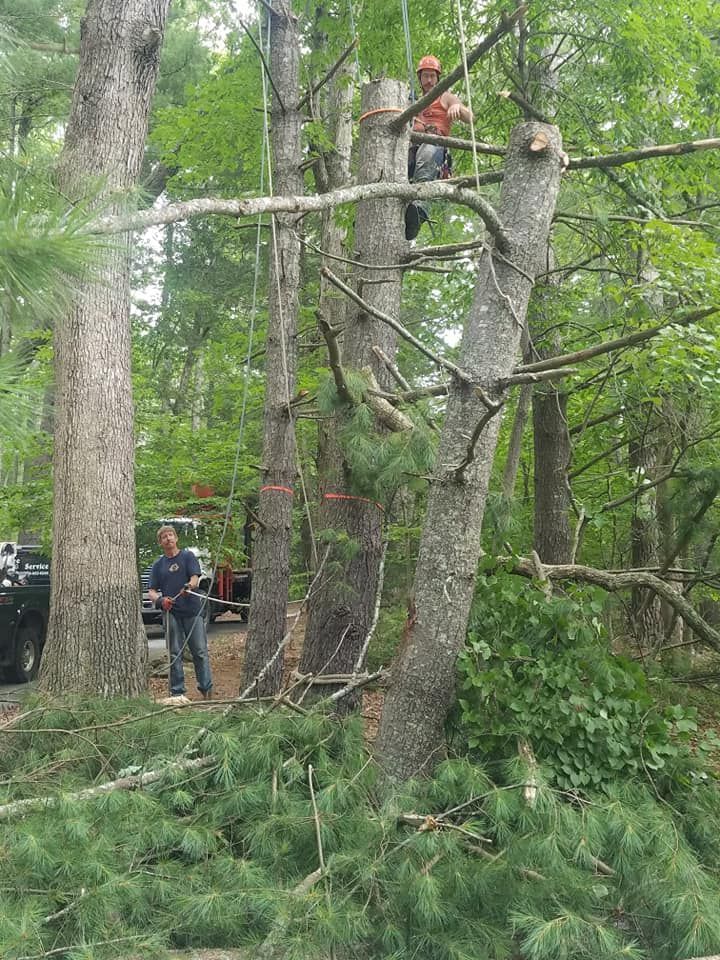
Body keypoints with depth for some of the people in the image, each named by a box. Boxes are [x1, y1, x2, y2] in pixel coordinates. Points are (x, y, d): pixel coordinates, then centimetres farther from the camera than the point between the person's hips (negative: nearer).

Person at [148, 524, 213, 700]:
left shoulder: (188, 556, 6)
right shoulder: (158, 565, 12)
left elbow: (195, 578, -5)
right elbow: (151, 591, 8)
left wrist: (189, 586, -29)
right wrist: (160, 599, -15)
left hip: (192, 611, -2)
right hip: (171, 613, 2)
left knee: (200, 651, 0)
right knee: (175, 654, 5)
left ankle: (206, 689, 8)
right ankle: (177, 692, 10)